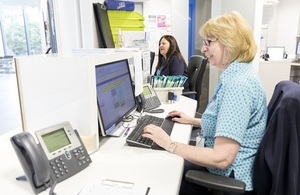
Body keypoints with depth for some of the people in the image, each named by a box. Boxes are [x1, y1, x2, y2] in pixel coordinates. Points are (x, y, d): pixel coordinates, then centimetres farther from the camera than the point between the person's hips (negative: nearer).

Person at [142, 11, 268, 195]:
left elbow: (222, 158, -31)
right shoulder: (238, 75, 5)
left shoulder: (238, 84, -29)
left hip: (231, 178, -9)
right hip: (229, 169, 9)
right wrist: (193, 120, 14)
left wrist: (169, 144, -24)